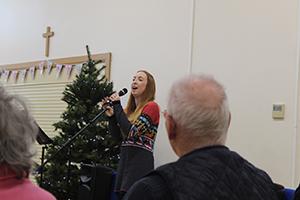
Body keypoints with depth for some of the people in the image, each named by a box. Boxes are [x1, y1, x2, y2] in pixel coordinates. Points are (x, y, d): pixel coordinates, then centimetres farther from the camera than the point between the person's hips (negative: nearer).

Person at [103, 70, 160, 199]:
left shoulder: (151, 106, -9)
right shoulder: (130, 108, 16)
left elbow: (132, 132, -19)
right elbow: (118, 136, 14)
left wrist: (117, 106, -12)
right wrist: (111, 115, 0)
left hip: (141, 161, -8)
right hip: (125, 159, 8)